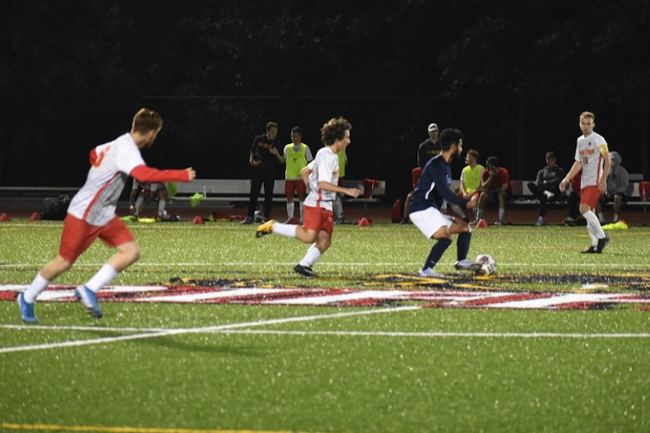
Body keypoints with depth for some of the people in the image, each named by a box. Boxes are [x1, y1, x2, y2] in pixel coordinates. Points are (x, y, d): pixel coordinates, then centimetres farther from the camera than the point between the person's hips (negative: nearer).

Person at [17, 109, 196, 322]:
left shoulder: (119, 144, 5)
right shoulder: (127, 150, -24)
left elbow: (94, 154, 24)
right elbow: (144, 174, -43)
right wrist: (182, 175, -40)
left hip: (104, 215, 9)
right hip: (83, 214, -9)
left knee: (131, 252, -7)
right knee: (65, 261, 3)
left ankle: (89, 291, -7)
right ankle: (27, 299, 24)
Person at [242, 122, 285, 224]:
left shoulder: (277, 143, 0)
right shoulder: (258, 139, 2)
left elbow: (282, 161, -1)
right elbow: (252, 150, 17)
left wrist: (277, 154, -20)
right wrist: (251, 159, -2)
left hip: (270, 171, 0)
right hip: (257, 169, 0)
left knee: (268, 195, 1)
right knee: (254, 194, 1)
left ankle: (266, 217, 9)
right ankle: (249, 217, 4)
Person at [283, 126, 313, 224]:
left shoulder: (305, 148, 2)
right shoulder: (287, 147, 9)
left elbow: (310, 162, 4)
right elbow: (283, 160, 7)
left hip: (300, 177, -3)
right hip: (289, 176, 3)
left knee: (301, 197, -5)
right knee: (289, 197, 2)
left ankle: (303, 218, 0)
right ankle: (290, 218, 8)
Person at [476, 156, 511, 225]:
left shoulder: (504, 172, -22)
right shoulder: (485, 173, -12)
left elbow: (503, 189, -26)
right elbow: (484, 188, -20)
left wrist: (489, 191, -19)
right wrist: (490, 177, -31)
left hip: (505, 194, -3)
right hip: (491, 193, 3)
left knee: (501, 194, -36)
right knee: (483, 195, -25)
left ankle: (500, 220, -41)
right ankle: (478, 219, -25)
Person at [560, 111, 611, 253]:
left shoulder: (598, 140, -6)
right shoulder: (580, 141, 15)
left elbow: (607, 161, -9)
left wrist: (603, 180, -17)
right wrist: (566, 179, 13)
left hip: (595, 182, -8)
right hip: (584, 182, 8)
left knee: (584, 209, -20)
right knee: (588, 213, 4)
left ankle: (602, 237, -14)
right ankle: (595, 245, 6)